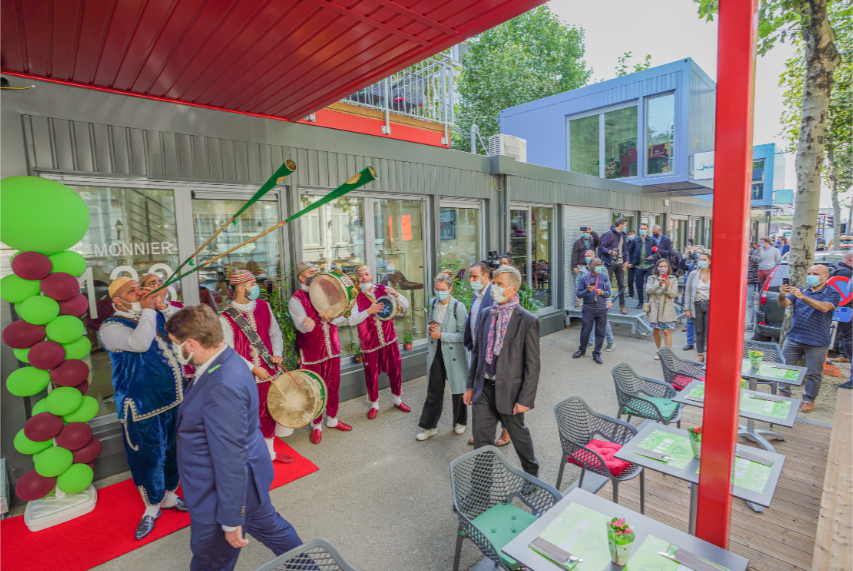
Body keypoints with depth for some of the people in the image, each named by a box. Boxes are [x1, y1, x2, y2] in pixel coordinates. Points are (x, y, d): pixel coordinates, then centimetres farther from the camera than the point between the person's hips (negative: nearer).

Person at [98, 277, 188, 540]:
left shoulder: (156, 316, 6)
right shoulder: (111, 327, -12)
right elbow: (140, 343, -31)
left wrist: (162, 306, -9)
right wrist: (148, 310, -21)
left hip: (174, 398, 6)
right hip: (143, 407, -6)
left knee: (173, 451, 19)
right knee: (150, 456, 8)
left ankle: (169, 495, 40)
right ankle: (152, 506, 32)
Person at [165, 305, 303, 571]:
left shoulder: (223, 387, -35)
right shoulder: (226, 361, -4)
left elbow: (230, 460, -29)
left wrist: (231, 521, -20)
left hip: (224, 492, -9)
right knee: (268, 526, 27)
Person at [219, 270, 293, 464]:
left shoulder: (263, 306, 4)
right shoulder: (226, 318, -11)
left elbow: (275, 333, 12)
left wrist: (277, 354, -4)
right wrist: (252, 368, -16)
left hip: (268, 371, 5)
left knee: (268, 414, 16)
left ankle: (269, 451, 37)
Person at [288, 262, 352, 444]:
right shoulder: (296, 300, -9)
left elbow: (343, 316, -2)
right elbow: (303, 326, -22)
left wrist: (330, 318, -22)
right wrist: (322, 319, -39)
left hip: (332, 349, 5)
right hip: (312, 353, -4)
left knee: (333, 386, 14)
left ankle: (332, 419, 35)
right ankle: (317, 426, 27)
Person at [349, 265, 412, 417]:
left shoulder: (383, 290, 1)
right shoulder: (356, 297, -5)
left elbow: (405, 306, 1)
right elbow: (352, 321, -15)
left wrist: (396, 294, -18)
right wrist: (368, 311, -28)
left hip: (389, 338, 2)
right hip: (369, 342, -2)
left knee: (395, 369, 10)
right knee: (371, 374, 7)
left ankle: (397, 399, 34)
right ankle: (374, 404, 29)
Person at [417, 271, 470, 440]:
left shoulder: (458, 307, -14)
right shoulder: (433, 303, 2)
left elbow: (463, 335, -14)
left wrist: (441, 335, -20)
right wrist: (431, 327, -6)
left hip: (454, 353, -4)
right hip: (436, 352, 4)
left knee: (458, 391, 12)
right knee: (433, 391, 9)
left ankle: (460, 422, 34)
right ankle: (429, 426, 22)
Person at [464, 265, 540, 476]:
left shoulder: (527, 321, -13)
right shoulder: (485, 314, 3)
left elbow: (532, 364, -11)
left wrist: (525, 399, -13)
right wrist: (470, 386, 9)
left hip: (508, 390, -4)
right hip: (483, 389, 4)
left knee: (518, 435, 18)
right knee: (481, 440, 11)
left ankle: (531, 473, 46)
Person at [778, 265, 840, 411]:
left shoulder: (832, 294, -2)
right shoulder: (801, 290, 9)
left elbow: (824, 307, -22)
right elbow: (784, 303, -3)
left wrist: (802, 297, -35)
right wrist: (782, 295, -26)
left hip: (817, 342, -3)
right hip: (793, 338, 3)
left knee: (814, 373, 6)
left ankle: (809, 400, 20)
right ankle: (784, 393, 22)